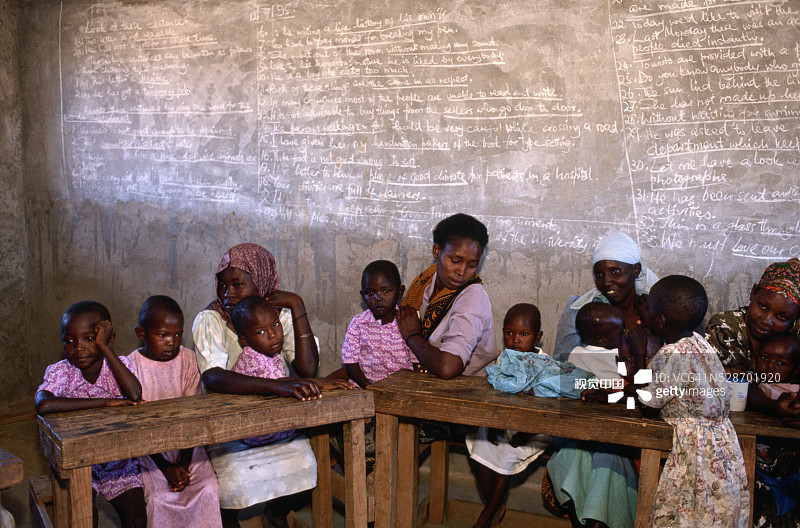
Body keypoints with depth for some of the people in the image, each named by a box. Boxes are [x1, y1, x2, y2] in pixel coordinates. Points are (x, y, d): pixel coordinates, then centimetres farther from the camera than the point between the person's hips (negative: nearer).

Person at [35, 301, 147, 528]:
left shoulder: (119, 365, -10)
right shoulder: (60, 371, -13)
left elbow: (135, 395, -32)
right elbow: (43, 405, -36)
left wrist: (104, 347, -27)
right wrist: (104, 402, -34)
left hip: (118, 462, 1)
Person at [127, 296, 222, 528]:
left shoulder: (187, 359, 0)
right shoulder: (132, 365, -7)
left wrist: (183, 464, -12)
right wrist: (166, 468, -15)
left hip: (187, 447, 2)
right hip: (149, 451, -2)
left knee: (207, 489, -20)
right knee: (159, 496, -24)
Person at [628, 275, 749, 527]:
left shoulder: (674, 354, -22)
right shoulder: (696, 341, 5)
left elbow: (647, 407, -9)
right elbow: (659, 391, 14)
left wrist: (639, 354, -4)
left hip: (697, 451, -9)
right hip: (721, 447, 9)